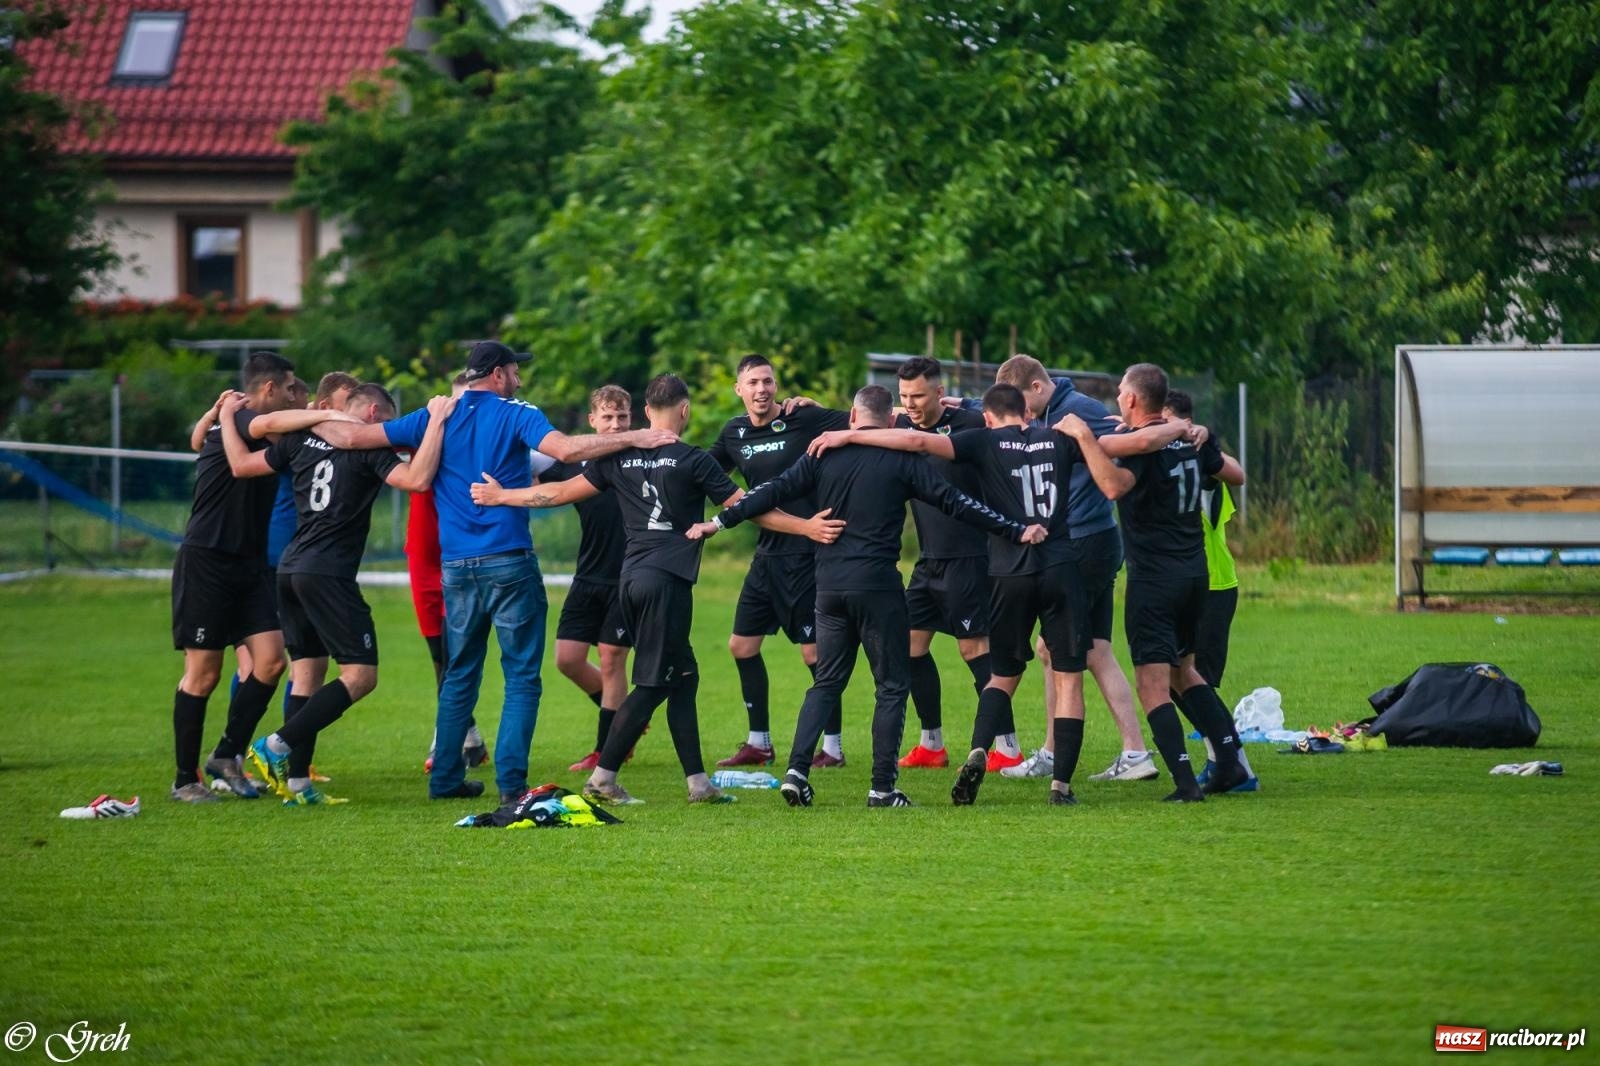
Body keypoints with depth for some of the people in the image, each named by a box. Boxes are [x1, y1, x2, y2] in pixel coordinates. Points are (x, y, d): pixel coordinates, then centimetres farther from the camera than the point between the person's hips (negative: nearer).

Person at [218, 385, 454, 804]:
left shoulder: (303, 440, 11)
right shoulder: (368, 449, -7)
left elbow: (241, 464, 16)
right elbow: (417, 479, -20)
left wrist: (226, 417, 30)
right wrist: (436, 422, -13)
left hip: (291, 568, 8)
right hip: (330, 575, -8)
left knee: (307, 674, 11)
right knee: (361, 674, -4)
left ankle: (297, 783, 6)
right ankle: (278, 745, -14)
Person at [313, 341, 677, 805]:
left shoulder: (435, 419, 8)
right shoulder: (515, 415, -4)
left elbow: (351, 436, 9)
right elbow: (566, 449, -22)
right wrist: (634, 438, -16)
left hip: (456, 567, 5)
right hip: (509, 563, -5)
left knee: (459, 676, 16)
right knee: (522, 675, -1)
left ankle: (445, 778, 17)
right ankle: (510, 780, -10)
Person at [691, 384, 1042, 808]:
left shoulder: (824, 455, 6)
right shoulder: (901, 459, -2)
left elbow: (775, 491, 5)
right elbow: (955, 503, -2)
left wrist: (719, 522, 12)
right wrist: (1016, 531, 3)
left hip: (829, 585, 4)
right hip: (878, 585, -4)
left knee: (827, 682, 15)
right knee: (892, 686, 5)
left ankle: (797, 770, 0)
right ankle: (882, 787, 0)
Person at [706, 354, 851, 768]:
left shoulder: (803, 419, -10)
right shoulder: (734, 433, 8)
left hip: (805, 552, -7)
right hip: (767, 554, 7)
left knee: (815, 652, -6)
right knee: (742, 645, 10)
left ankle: (833, 746, 4)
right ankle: (758, 744, 21)